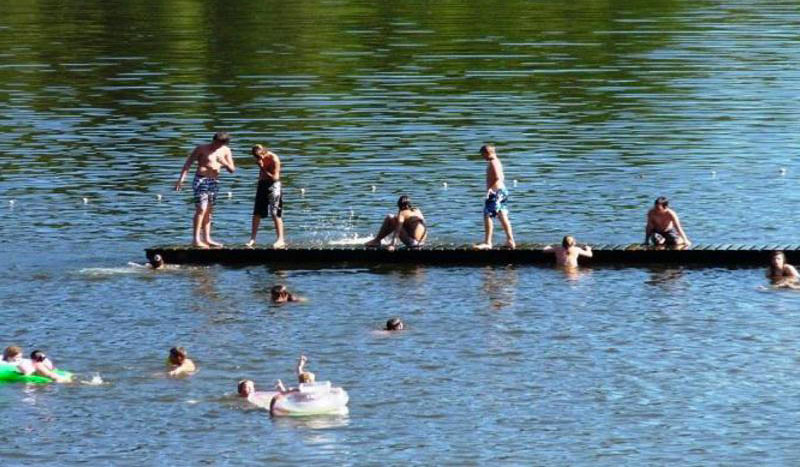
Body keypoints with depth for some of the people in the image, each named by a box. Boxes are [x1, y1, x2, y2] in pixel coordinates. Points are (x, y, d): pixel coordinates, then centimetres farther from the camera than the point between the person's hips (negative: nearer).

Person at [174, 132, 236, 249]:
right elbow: (188, 163, -6)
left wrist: (225, 163, -13)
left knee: (209, 211, 8)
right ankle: (196, 239, -15)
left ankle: (207, 239, 12)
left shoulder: (225, 151, 8)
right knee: (201, 209, -13)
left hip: (214, 182, 5)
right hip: (201, 180, -5)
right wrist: (181, 179, -15)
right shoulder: (202, 149, -5)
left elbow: (232, 170, 9)